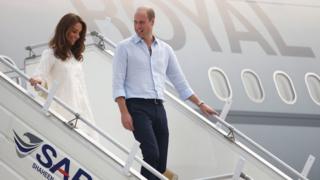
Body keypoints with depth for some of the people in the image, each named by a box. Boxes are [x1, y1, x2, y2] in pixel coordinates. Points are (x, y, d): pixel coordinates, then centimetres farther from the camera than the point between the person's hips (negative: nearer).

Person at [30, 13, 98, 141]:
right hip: (63, 110, -7)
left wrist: (86, 108, 16)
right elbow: (40, 73, -10)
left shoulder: (75, 55, 22)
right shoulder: (51, 54, 2)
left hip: (81, 107, 7)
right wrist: (37, 80, -34)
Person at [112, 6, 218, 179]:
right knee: (151, 154, -22)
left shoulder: (165, 49, 15)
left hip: (158, 108, 5)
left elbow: (180, 81, 20)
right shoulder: (124, 47, 2)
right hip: (137, 107, -5)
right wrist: (124, 112, -13)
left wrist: (200, 104, 16)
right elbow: (118, 83, -3)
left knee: (161, 161, 1)